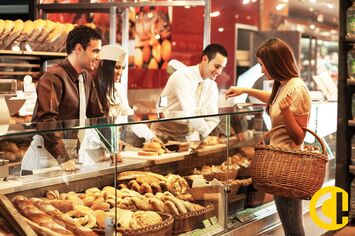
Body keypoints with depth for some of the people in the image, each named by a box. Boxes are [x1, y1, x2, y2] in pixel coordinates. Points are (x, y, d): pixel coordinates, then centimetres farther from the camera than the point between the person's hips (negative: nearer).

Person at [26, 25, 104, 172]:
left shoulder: (86, 77, 9)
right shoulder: (53, 77, -18)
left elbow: (96, 116, 15)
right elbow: (46, 120, -27)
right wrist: (63, 158, -31)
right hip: (50, 155, -7)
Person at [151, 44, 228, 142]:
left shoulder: (212, 85, 2)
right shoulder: (182, 76, -18)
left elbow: (212, 118, -5)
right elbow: (190, 112, -27)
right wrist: (208, 135, -30)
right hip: (163, 135, -6)